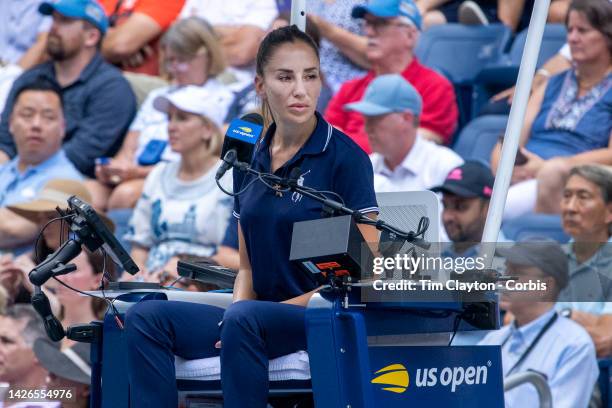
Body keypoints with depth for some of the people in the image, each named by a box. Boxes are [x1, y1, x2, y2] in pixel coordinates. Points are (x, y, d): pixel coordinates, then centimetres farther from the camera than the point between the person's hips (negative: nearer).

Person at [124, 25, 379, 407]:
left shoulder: (345, 157, -6)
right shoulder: (250, 163, 13)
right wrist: (237, 309, -6)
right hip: (261, 313, 7)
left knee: (244, 319, -36)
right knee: (146, 317, -13)